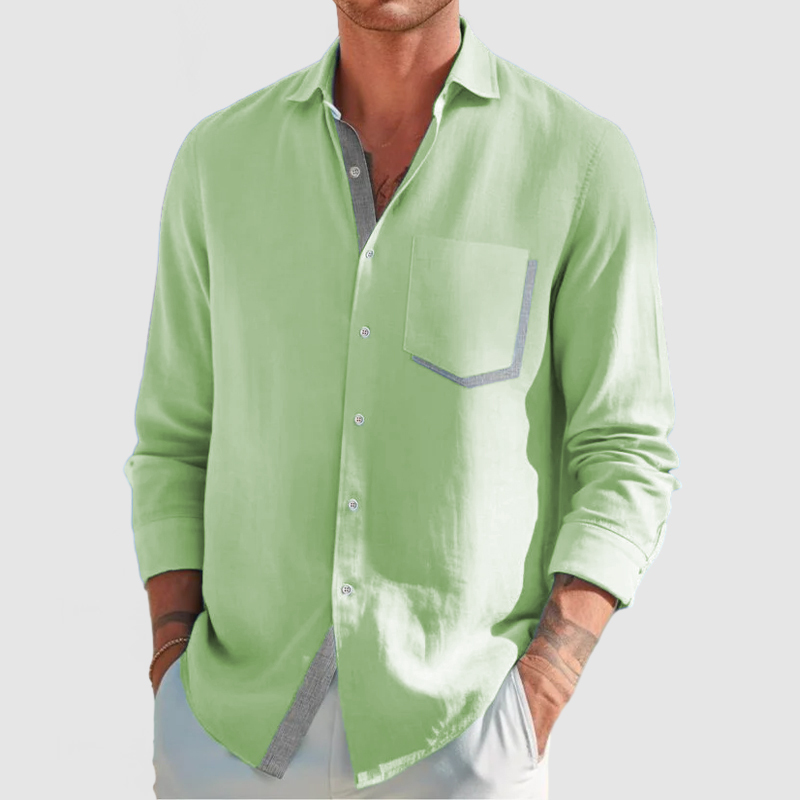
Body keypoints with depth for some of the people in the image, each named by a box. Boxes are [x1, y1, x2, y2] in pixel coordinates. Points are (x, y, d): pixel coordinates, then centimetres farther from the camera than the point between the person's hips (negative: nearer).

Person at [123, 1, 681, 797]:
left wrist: (533, 711, -14)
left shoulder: (582, 162, -5)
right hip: (242, 729, 2)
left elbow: (625, 458, -4)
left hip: (458, 736, -2)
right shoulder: (219, 158, 3)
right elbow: (178, 443, 8)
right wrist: (174, 695, -2)